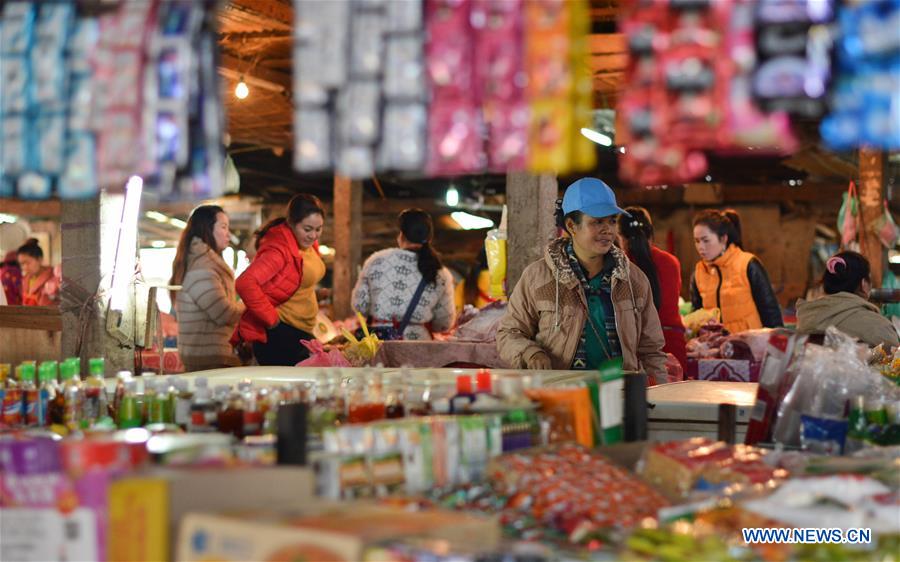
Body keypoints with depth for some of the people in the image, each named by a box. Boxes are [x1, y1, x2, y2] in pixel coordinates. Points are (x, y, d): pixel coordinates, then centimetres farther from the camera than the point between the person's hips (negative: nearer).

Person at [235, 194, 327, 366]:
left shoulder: (309, 245, 11)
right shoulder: (280, 249, -20)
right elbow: (245, 283, -31)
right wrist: (272, 319, -24)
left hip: (301, 332, 10)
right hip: (278, 335, -10)